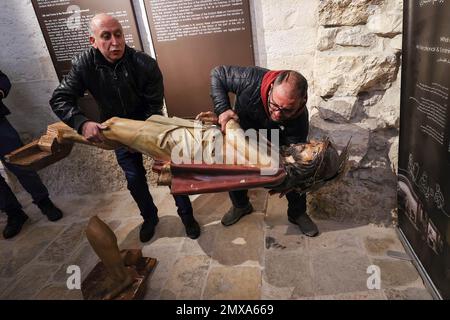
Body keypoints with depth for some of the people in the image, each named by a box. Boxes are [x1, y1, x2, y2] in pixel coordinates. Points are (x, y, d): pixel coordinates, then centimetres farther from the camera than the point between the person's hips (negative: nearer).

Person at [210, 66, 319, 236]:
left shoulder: (300, 119, -39)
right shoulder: (252, 80, -43)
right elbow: (217, 73, -29)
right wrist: (223, 109, -39)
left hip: (276, 139, 0)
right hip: (241, 128, 1)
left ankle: (297, 213, 22)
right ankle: (240, 205, 33)